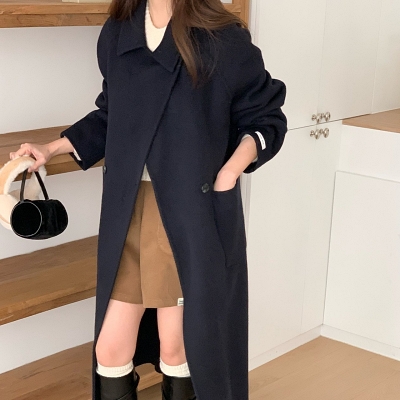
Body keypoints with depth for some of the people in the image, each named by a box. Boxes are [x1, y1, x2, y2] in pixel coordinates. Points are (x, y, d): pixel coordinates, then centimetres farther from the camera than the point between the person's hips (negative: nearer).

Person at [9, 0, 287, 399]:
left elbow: (266, 119, -1)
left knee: (177, 350, 9)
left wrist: (228, 174, -14)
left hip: (190, 215, -5)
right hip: (128, 212, 5)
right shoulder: (117, 33, 6)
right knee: (110, 349, 10)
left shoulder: (222, 39, -10)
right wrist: (52, 149, 16)